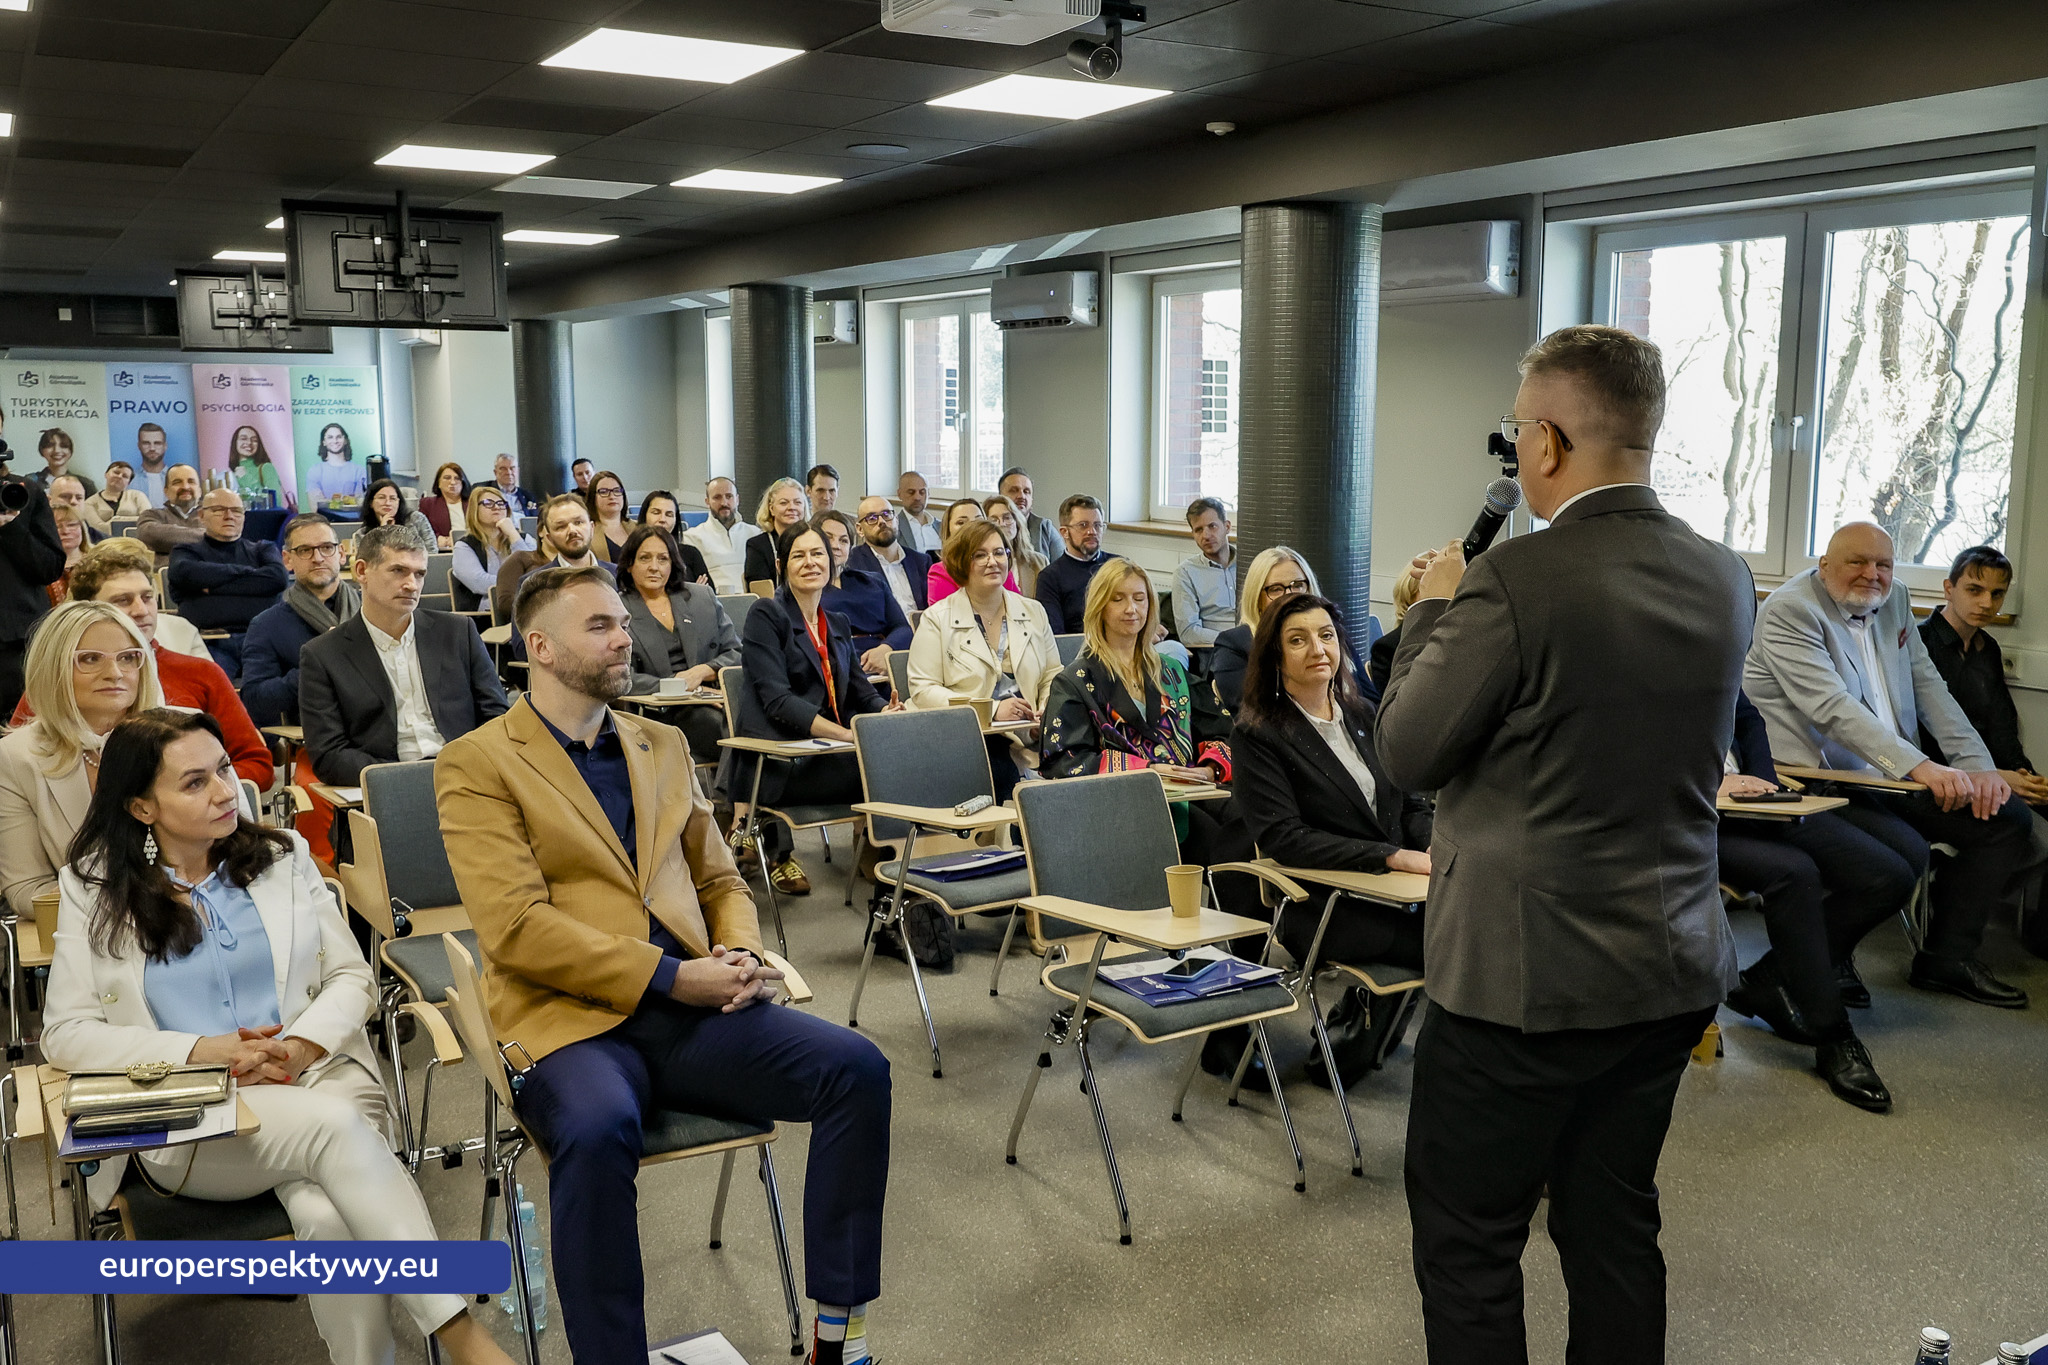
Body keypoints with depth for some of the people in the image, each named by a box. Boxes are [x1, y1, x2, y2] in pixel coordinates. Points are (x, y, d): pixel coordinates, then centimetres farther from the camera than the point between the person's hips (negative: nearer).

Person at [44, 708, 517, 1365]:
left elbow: (353, 980, 10)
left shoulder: (283, 857, 12)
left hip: (319, 1074, 2)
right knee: (333, 1126, -35)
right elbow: (66, 1034, 3)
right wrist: (202, 1051, -11)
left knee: (330, 1216, -34)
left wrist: (299, 1047, -12)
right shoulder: (95, 892, 8)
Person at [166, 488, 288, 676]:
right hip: (212, 643, -1)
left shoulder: (263, 549, 25)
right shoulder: (187, 552, 22)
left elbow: (279, 577, 2)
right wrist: (247, 571, 4)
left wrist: (214, 587, 3)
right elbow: (185, 573, -3)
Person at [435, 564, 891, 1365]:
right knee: (598, 1133, -38)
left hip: (691, 1012, 5)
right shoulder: (477, 764, 1)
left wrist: (741, 954, -1)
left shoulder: (663, 746, 19)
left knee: (855, 1068, -17)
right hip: (569, 1020, -5)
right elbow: (516, 926, -11)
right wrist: (672, 975, -16)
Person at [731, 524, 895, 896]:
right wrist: (848, 734, -24)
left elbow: (860, 691, 16)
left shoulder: (838, 624, 21)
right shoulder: (766, 618, -1)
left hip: (822, 756, 6)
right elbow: (777, 701, -13)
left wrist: (884, 712, -10)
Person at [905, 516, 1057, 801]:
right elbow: (923, 689, -3)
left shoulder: (1033, 612, 19)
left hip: (1024, 740, 4)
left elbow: (1052, 676, 21)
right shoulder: (937, 619, 5)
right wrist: (992, 710, -13)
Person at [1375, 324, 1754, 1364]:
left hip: (1522, 975, -7)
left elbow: (1405, 752, -13)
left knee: (1465, 1242, 9)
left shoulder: (1514, 582, -21)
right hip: (1670, 974, 7)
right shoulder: (1725, 581, 1)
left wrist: (1434, 610, 2)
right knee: (1614, 1229, 21)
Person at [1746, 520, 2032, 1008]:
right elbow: (1832, 706, -26)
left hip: (1896, 776, 9)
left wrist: (1977, 765, -2)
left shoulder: (1895, 599, 13)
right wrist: (1918, 766, -35)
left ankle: (1946, 957, 9)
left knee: (2008, 818, 0)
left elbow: (1927, 686, 12)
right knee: (1905, 853, -30)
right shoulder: (1789, 610, -14)